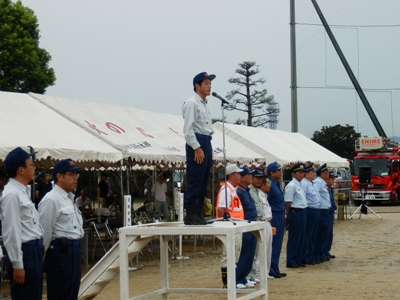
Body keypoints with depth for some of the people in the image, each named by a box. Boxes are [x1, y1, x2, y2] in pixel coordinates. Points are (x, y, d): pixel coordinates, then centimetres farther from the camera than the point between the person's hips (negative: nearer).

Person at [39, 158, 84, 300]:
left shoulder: (70, 198, 15)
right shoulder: (51, 199, -15)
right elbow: (45, 231, -15)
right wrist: (42, 259, -12)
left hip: (73, 249, 9)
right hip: (60, 250, -9)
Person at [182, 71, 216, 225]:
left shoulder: (204, 104, 21)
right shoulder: (191, 103, -8)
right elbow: (188, 129, -15)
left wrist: (208, 148, 18)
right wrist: (197, 148, -20)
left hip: (206, 143, 10)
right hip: (196, 144, -10)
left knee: (203, 182, 9)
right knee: (195, 181, -10)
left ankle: (198, 214, 13)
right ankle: (190, 216, -8)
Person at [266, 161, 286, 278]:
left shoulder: (276, 184, 14)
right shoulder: (269, 184, -16)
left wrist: (283, 214, 18)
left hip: (280, 217, 10)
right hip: (274, 217, -10)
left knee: (278, 244, 13)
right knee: (273, 244, -4)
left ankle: (275, 270, 19)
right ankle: (271, 270, 2)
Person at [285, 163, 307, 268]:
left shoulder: (300, 185, 15)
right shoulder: (291, 186, -13)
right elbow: (288, 202, -14)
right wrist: (288, 215, -12)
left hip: (302, 212, 9)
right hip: (295, 212, -9)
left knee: (301, 237, 12)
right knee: (294, 238, -3)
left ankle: (297, 260, 20)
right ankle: (290, 262, 3)